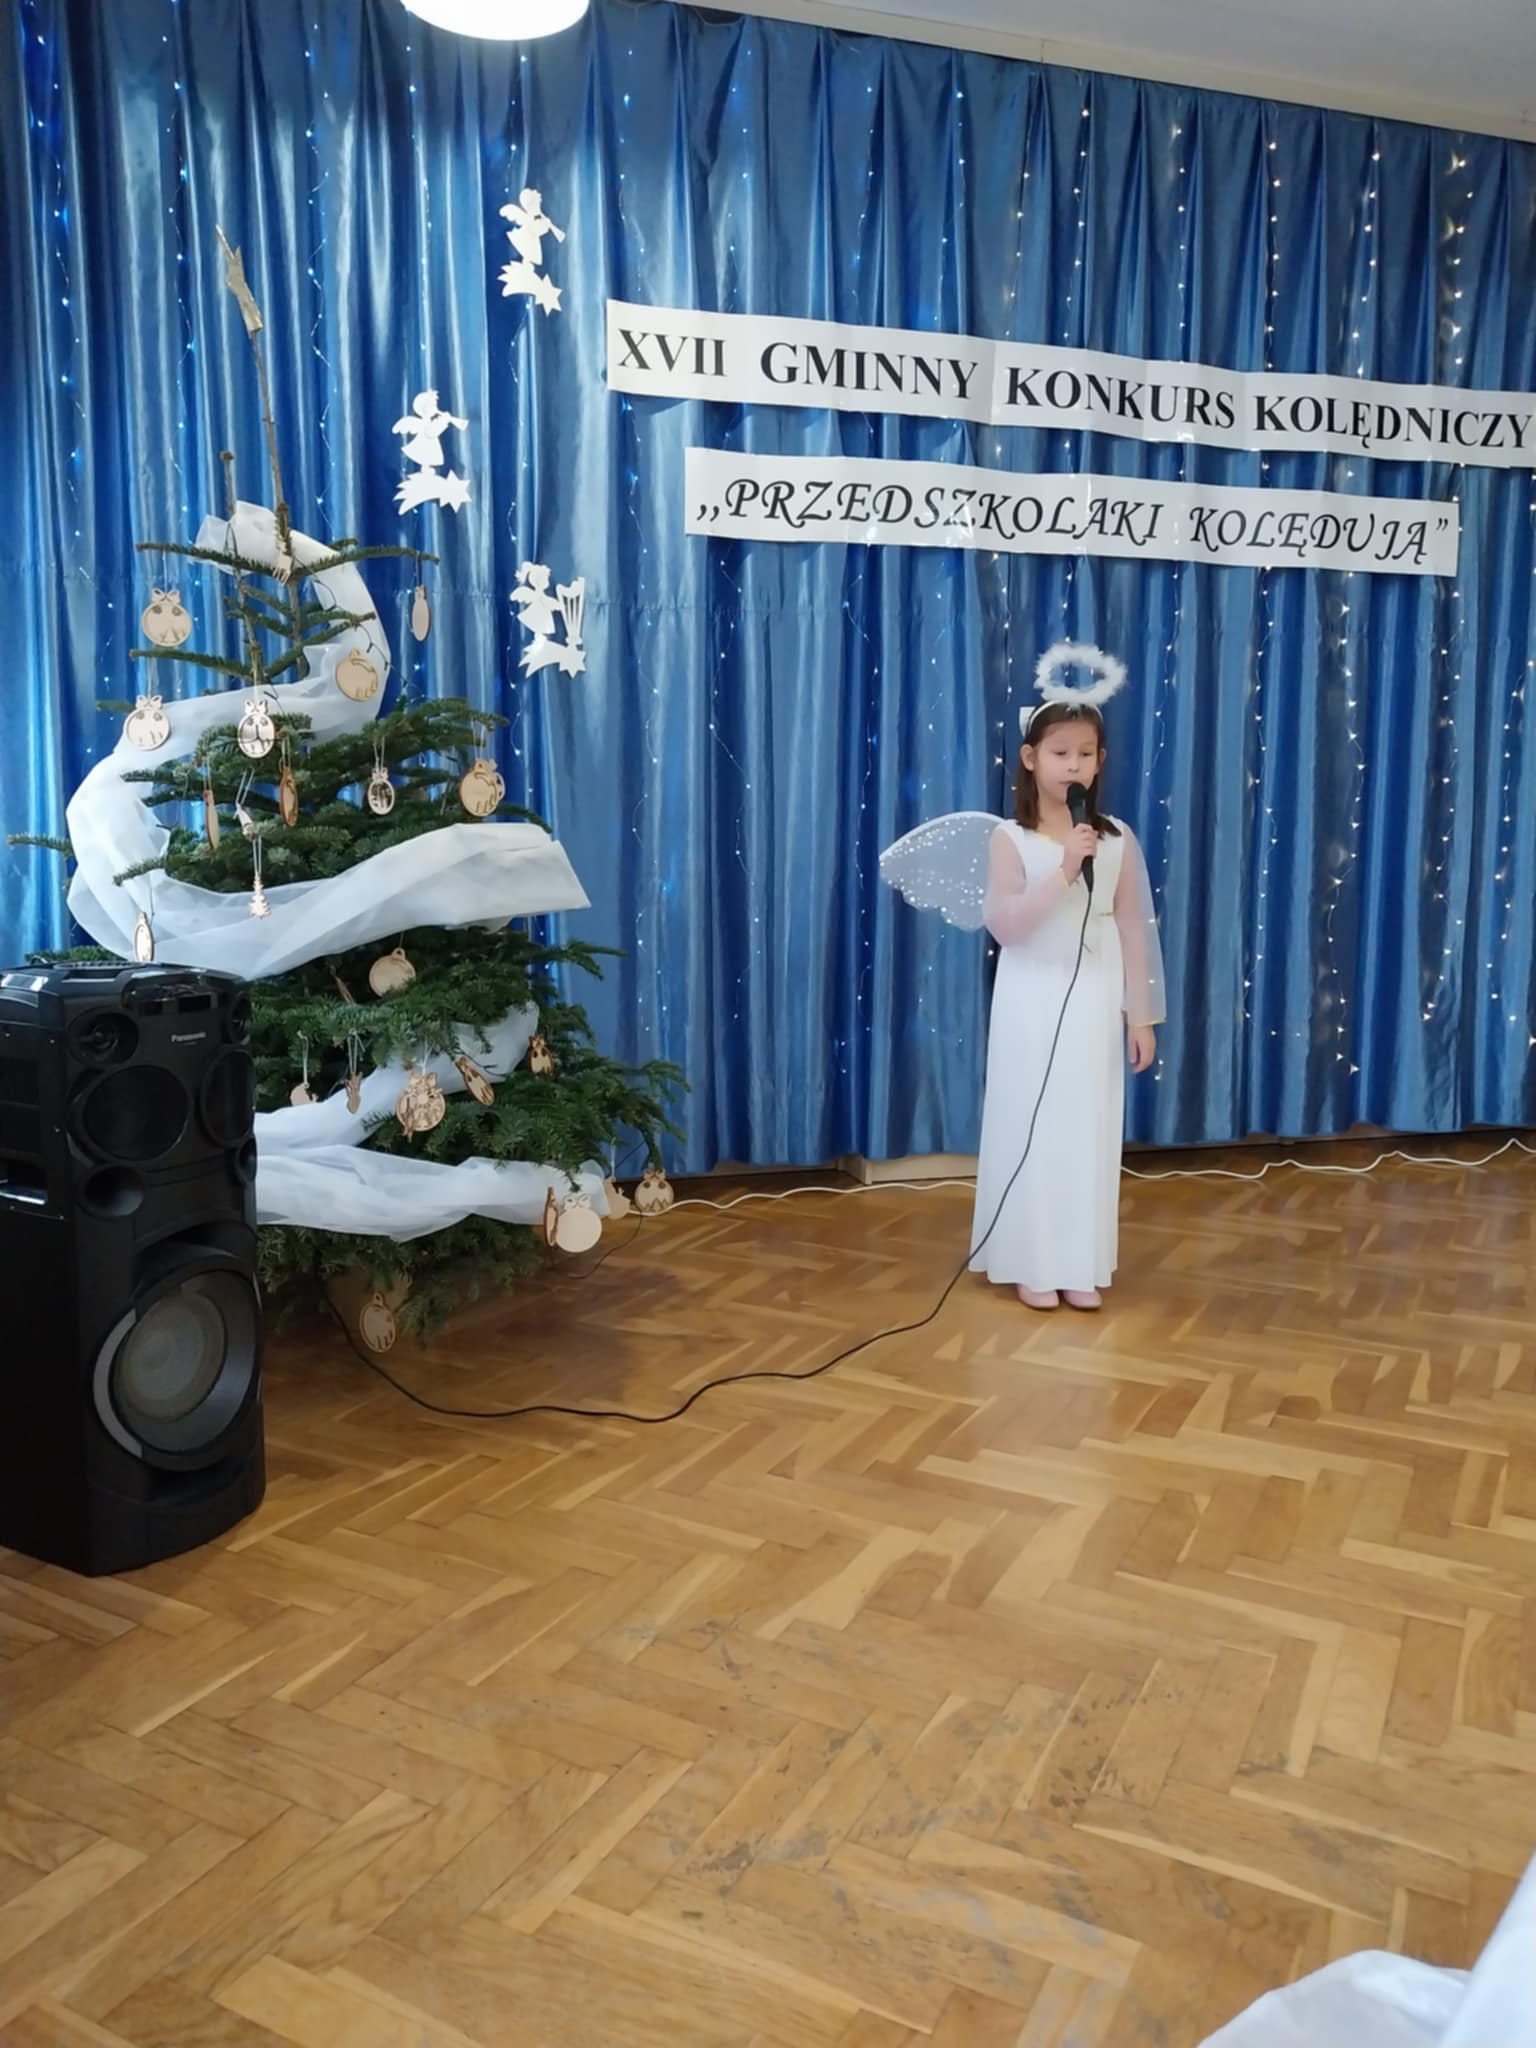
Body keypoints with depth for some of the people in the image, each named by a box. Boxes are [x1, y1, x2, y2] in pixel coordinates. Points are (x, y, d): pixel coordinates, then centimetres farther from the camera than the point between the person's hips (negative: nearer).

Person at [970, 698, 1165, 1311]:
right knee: (1029, 1129, 3)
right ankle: (1030, 1263, 15)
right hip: (1032, 1003, -2)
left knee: (1089, 1130, 6)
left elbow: (1134, 930, 4)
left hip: (1095, 1004, 2)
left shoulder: (1117, 840, 1)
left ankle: (1083, 1265, 17)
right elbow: (1003, 926, -16)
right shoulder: (1012, 840, -6)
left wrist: (1141, 1015, 3)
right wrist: (1064, 871, -23)